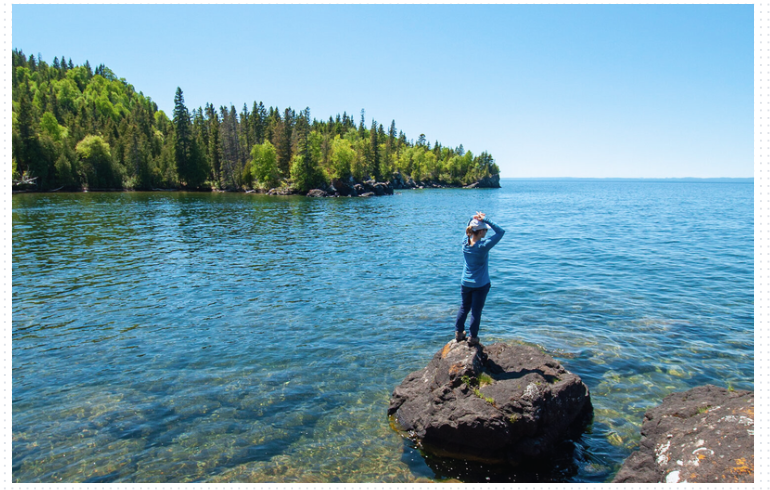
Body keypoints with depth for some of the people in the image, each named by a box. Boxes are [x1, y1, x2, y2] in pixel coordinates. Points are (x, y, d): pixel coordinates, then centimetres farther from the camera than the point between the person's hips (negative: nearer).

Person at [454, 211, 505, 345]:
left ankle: (459, 332, 28)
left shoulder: (465, 243, -8)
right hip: (481, 284, -5)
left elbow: (468, 231, 14)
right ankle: (473, 338, 16)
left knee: (464, 307, 20)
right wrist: (486, 220, -18)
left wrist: (473, 220, -3)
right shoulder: (483, 246, -23)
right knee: (476, 310, 7)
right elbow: (501, 232, -18)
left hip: (465, 283, 5)